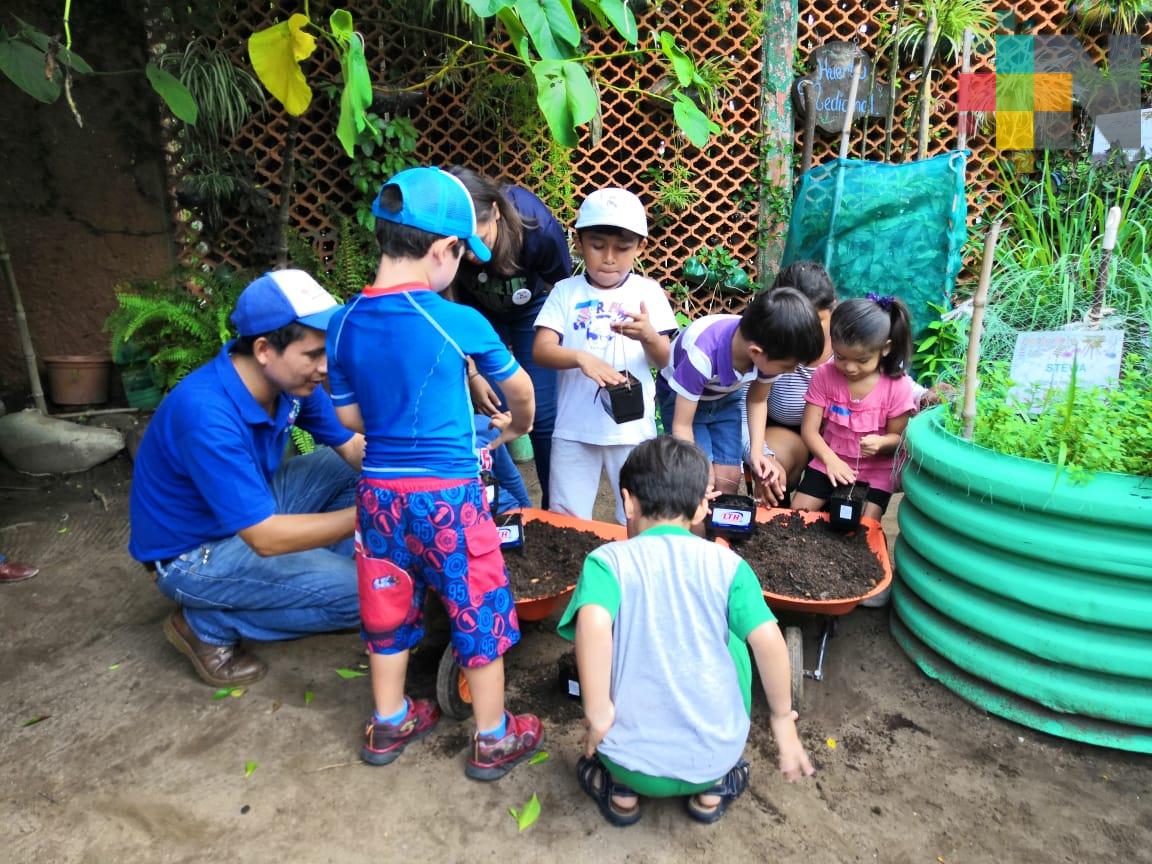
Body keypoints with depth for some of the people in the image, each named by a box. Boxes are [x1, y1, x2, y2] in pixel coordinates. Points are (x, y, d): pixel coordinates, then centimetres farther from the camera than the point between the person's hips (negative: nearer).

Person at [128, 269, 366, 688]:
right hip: (194, 554, -8)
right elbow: (266, 538, -34)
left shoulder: (291, 380, -13)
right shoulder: (208, 415, -35)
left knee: (353, 468, 0)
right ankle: (210, 624, -2)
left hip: (254, 506, 8)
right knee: (358, 593, -18)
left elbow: (353, 447, -4)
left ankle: (315, 576, 9)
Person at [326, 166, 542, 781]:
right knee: (480, 612, 12)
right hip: (448, 493, -5)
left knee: (388, 608, 21)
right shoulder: (459, 322, -14)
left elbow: (349, 415, 10)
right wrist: (517, 427, 23)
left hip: (379, 491, 5)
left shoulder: (345, 323, -2)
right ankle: (494, 739, 27)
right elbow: (518, 388, 3)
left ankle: (389, 725, 39)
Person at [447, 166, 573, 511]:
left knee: (543, 416, -3)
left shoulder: (540, 229, -35)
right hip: (477, 312, 1)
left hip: (531, 310, -1)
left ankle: (555, 511, 14)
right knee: (487, 413, -8)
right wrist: (472, 375, -18)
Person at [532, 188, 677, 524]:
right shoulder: (565, 292, -1)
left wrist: (648, 336, -25)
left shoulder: (648, 292, -1)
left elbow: (664, 360, -3)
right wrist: (581, 358, -31)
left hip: (632, 427, 0)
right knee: (567, 520, 11)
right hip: (574, 428, 0)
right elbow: (541, 350, -11)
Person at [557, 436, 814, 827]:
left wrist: (597, 712, -18)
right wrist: (782, 718, 3)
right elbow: (769, 641, -12)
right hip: (714, 757, 1)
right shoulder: (727, 563, -4)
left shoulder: (607, 560, -8)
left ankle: (622, 790, 16)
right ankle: (712, 787, 23)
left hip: (634, 763, -1)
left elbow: (593, 624, -27)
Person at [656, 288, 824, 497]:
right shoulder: (702, 353, -41)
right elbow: (682, 426, -29)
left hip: (725, 397, 4)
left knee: (730, 479, -4)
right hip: (680, 397, -4)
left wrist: (757, 453, -16)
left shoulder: (769, 347, -26)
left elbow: (757, 400, -5)